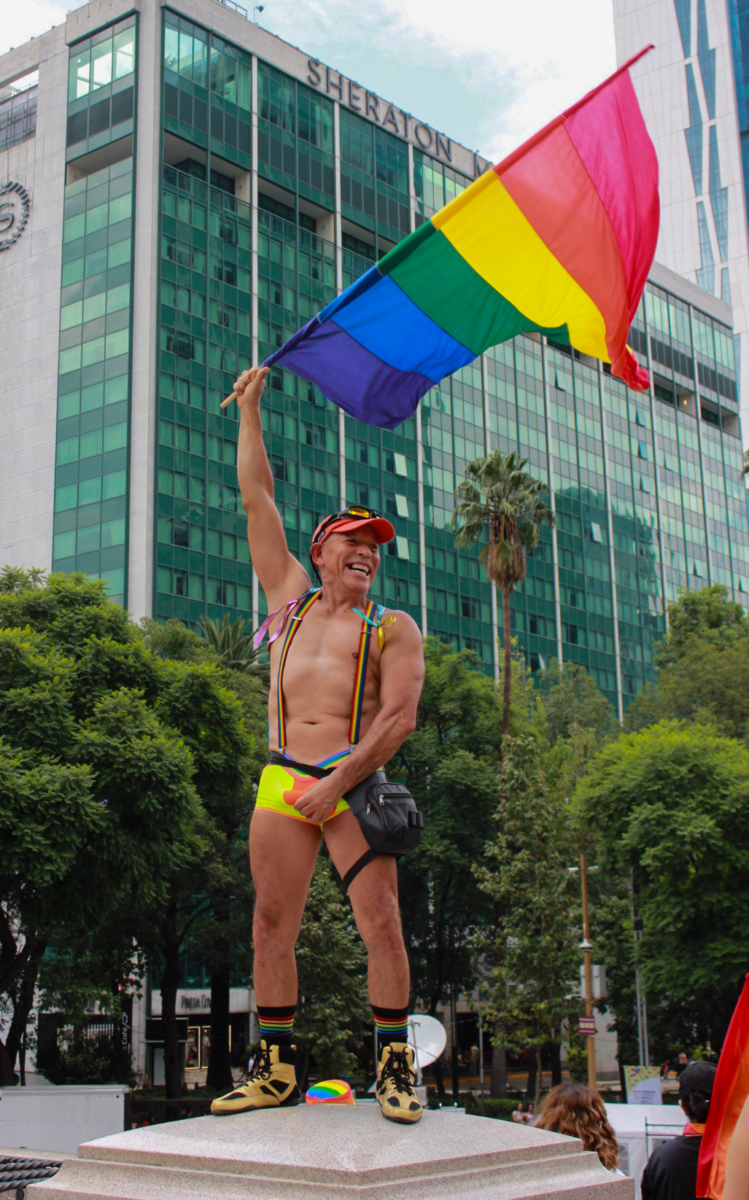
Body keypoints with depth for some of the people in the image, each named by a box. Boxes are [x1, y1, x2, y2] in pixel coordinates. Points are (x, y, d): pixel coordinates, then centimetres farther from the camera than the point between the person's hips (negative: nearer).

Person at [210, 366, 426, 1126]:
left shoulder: (392, 628, 8)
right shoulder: (290, 597, 18)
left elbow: (399, 718, -5)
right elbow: (257, 498, 18)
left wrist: (337, 782, -15)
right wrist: (249, 409, 18)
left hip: (355, 785, -3)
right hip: (282, 782, 3)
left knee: (382, 924, -9)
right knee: (271, 926, 3)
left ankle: (394, 1066, 0)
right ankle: (274, 1071, 11)